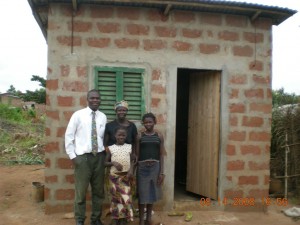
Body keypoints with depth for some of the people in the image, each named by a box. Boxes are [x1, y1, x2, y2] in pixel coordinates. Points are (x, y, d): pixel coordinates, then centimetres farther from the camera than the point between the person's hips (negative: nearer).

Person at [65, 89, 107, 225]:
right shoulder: (78, 115, -4)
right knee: (81, 191, 5)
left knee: (98, 190, 13)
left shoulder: (103, 117, 5)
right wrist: (72, 156, -6)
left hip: (99, 156, 3)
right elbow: (69, 136, -2)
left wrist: (106, 154, 3)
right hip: (82, 157, -3)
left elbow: (104, 138, 10)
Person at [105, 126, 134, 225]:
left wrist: (131, 171, -12)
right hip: (114, 175, -1)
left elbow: (131, 161, 5)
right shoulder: (111, 148, -1)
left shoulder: (129, 147, 3)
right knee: (115, 197, 5)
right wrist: (113, 163, -15)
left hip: (126, 175, 1)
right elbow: (106, 162, 3)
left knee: (125, 197, -1)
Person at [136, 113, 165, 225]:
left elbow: (161, 155, 3)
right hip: (142, 167, -1)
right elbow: (136, 154, 1)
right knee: (142, 194, 3)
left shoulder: (159, 136, 3)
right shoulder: (139, 136, 0)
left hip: (155, 167, 1)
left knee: (152, 193, 10)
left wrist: (162, 172, -1)